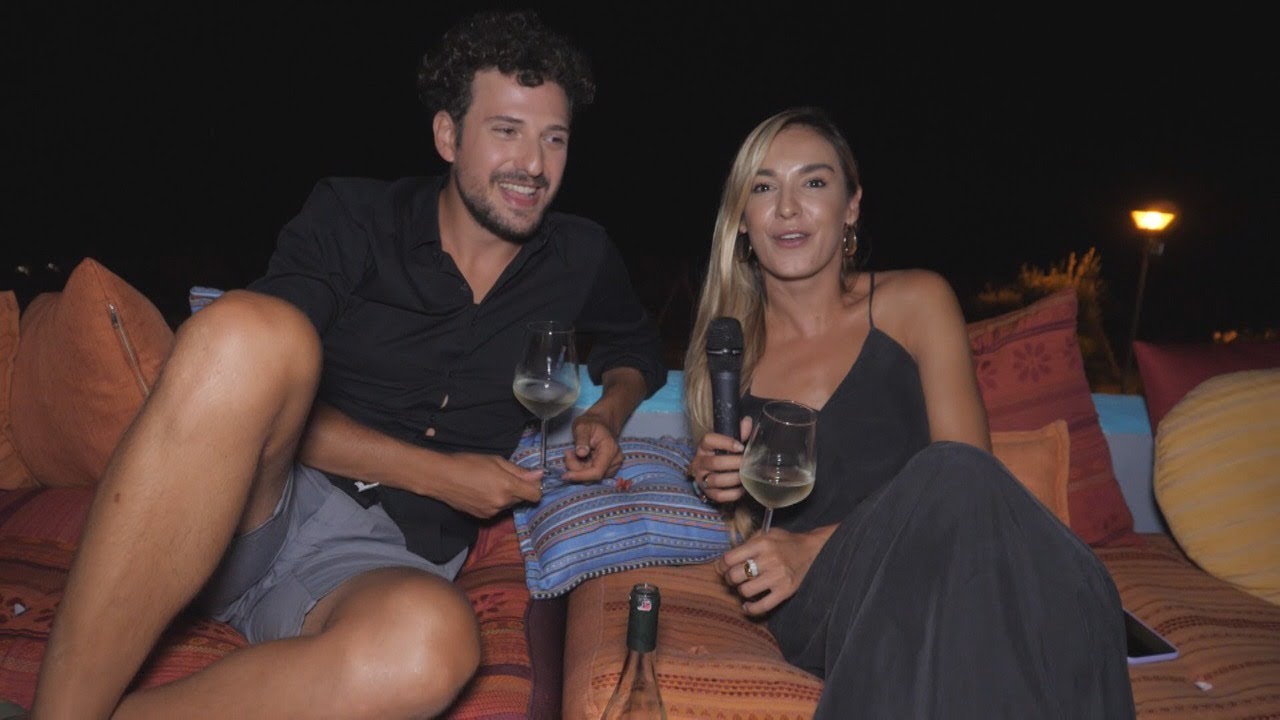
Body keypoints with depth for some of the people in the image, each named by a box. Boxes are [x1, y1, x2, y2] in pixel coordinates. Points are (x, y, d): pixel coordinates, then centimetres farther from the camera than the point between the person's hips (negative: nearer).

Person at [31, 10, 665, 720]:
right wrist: (433, 472, -12)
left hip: (389, 551, 1)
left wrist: (606, 415, 4)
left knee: (432, 640, -38)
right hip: (253, 510, -1)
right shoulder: (353, 216, 0)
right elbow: (254, 370, -9)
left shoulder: (579, 260, 10)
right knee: (254, 331, -36)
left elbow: (637, 349, 28)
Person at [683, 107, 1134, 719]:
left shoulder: (915, 302, 5)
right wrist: (734, 492, -4)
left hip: (934, 575, 0)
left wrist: (819, 546, -13)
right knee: (950, 476, -32)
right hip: (814, 607, 0)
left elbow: (969, 477, -3)